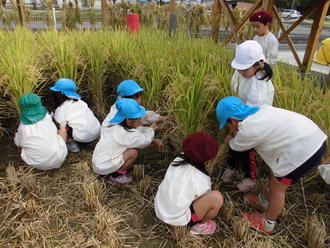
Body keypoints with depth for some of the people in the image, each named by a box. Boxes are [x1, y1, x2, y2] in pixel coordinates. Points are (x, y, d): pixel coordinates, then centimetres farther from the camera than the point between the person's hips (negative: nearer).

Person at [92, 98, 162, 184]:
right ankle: (115, 176, -1)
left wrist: (153, 140, 5)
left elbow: (139, 130, 8)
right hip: (102, 168, -8)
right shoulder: (125, 134, -27)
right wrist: (151, 129, 1)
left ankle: (114, 170, 14)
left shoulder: (116, 126, -1)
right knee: (133, 152, -17)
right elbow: (145, 140, -18)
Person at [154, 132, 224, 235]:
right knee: (217, 197, -17)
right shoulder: (200, 178, -23)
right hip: (177, 219, -7)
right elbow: (207, 198, -3)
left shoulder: (178, 159, -10)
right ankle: (199, 226, 9)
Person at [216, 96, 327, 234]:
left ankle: (267, 224, 29)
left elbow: (237, 146, 6)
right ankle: (264, 201, 49)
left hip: (303, 150, -9)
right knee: (276, 175, 25)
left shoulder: (248, 129, -16)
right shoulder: (259, 109, 5)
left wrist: (229, 140, 26)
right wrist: (235, 136, 21)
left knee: (278, 187, 9)